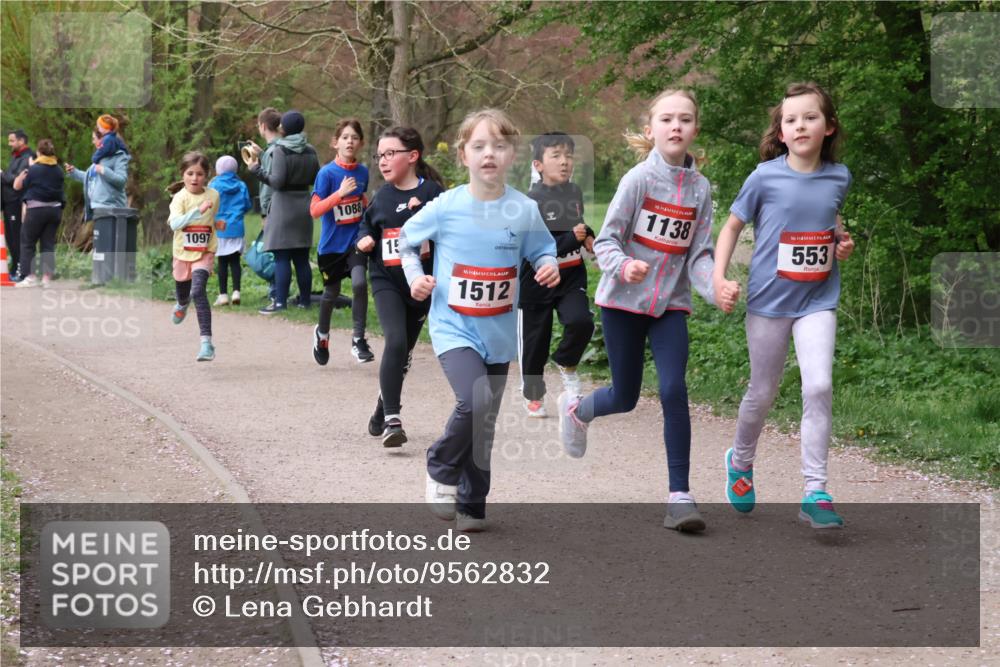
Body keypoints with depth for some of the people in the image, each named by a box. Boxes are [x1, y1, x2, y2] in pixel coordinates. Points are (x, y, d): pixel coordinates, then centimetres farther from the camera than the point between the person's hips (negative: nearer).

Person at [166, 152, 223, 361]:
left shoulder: (213, 195, -4)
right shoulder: (180, 197, -13)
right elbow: (174, 223, -32)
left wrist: (217, 223, 0)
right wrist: (198, 211, -41)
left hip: (204, 253, -1)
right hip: (182, 253, 1)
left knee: (198, 291, -23)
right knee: (183, 293, 21)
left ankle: (206, 341, -26)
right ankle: (182, 304, 62)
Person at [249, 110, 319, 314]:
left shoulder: (281, 150, -13)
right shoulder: (310, 152, 7)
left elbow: (277, 181, -18)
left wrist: (257, 170, -8)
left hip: (283, 206, -6)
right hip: (303, 206, 6)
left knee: (282, 258, -6)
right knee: (301, 258, 11)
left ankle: (280, 302, -9)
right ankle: (304, 299, 14)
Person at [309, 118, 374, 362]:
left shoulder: (363, 172, 1)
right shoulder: (327, 173, -13)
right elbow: (314, 210, -19)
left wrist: (367, 206, 1)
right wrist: (340, 192, -27)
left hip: (356, 241, 2)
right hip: (332, 243, -2)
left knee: (359, 283, -20)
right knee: (331, 293, 13)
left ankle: (358, 340, -8)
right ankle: (322, 333, 41)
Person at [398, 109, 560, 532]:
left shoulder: (525, 211, -6)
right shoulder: (445, 207, -9)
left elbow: (543, 252, 7)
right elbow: (406, 240, 7)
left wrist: (550, 268, -15)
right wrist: (415, 277, -7)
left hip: (499, 335, 3)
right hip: (453, 328, -3)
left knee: (484, 426, 11)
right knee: (475, 402, -25)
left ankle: (471, 505, 29)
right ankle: (441, 469, 2)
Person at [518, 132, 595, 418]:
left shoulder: (575, 193, 3)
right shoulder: (531, 201, -17)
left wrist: (588, 236, 4)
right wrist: (571, 238, -27)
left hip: (572, 277, 4)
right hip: (537, 279, -4)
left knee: (581, 321, -21)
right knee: (535, 340, 7)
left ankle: (566, 364, 9)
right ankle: (533, 395, 27)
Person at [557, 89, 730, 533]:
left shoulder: (700, 188, 1)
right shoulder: (639, 179, -10)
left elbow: (700, 254, 2)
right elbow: (606, 240, -9)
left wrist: (715, 288, -18)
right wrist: (622, 266, -31)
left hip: (671, 304, 2)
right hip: (623, 300, -2)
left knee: (674, 391, -14)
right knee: (625, 398, 6)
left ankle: (679, 495, -8)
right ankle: (576, 409, 43)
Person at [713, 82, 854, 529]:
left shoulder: (839, 177, 0)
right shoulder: (765, 177, -8)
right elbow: (732, 226, 3)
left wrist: (842, 241, 2)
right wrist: (719, 278, -7)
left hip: (817, 300, 1)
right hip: (769, 301, -1)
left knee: (819, 387, -15)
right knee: (763, 393, 11)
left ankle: (815, 493, -10)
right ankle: (741, 462, 40)